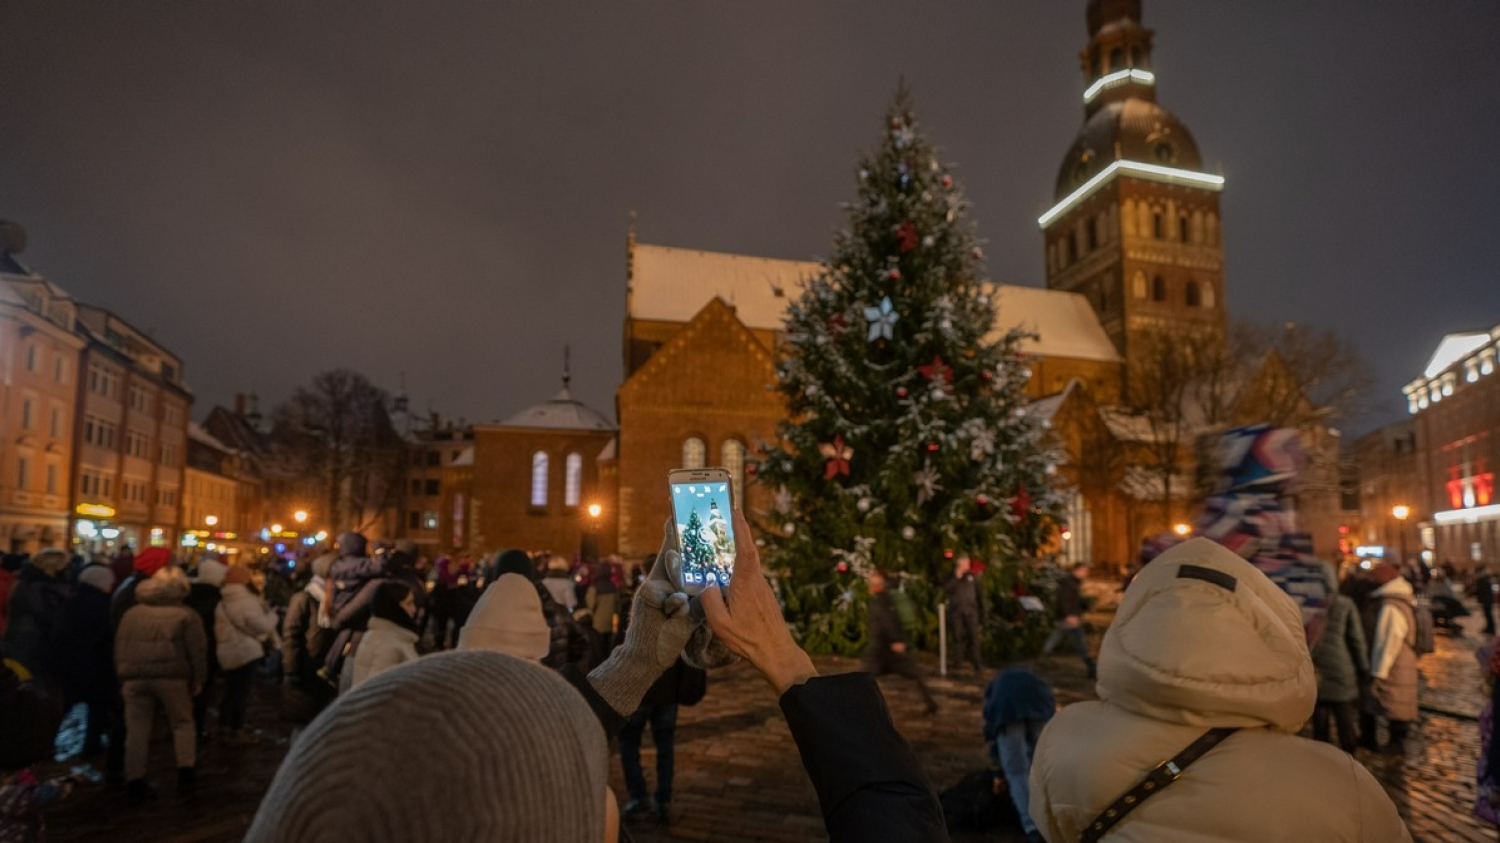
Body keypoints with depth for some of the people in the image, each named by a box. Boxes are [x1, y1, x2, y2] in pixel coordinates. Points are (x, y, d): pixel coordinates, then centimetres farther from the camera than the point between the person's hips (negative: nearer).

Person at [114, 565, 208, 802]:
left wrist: (123, 677, 21)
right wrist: (197, 680, 4)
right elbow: (197, 650, -4)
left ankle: (135, 782, 12)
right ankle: (185, 773, 2)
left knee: (137, 730, 10)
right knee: (182, 723, 10)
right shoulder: (186, 614, 0)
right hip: (172, 677, -3)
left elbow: (119, 648, 16)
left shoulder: (132, 613, 15)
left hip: (135, 677, 4)